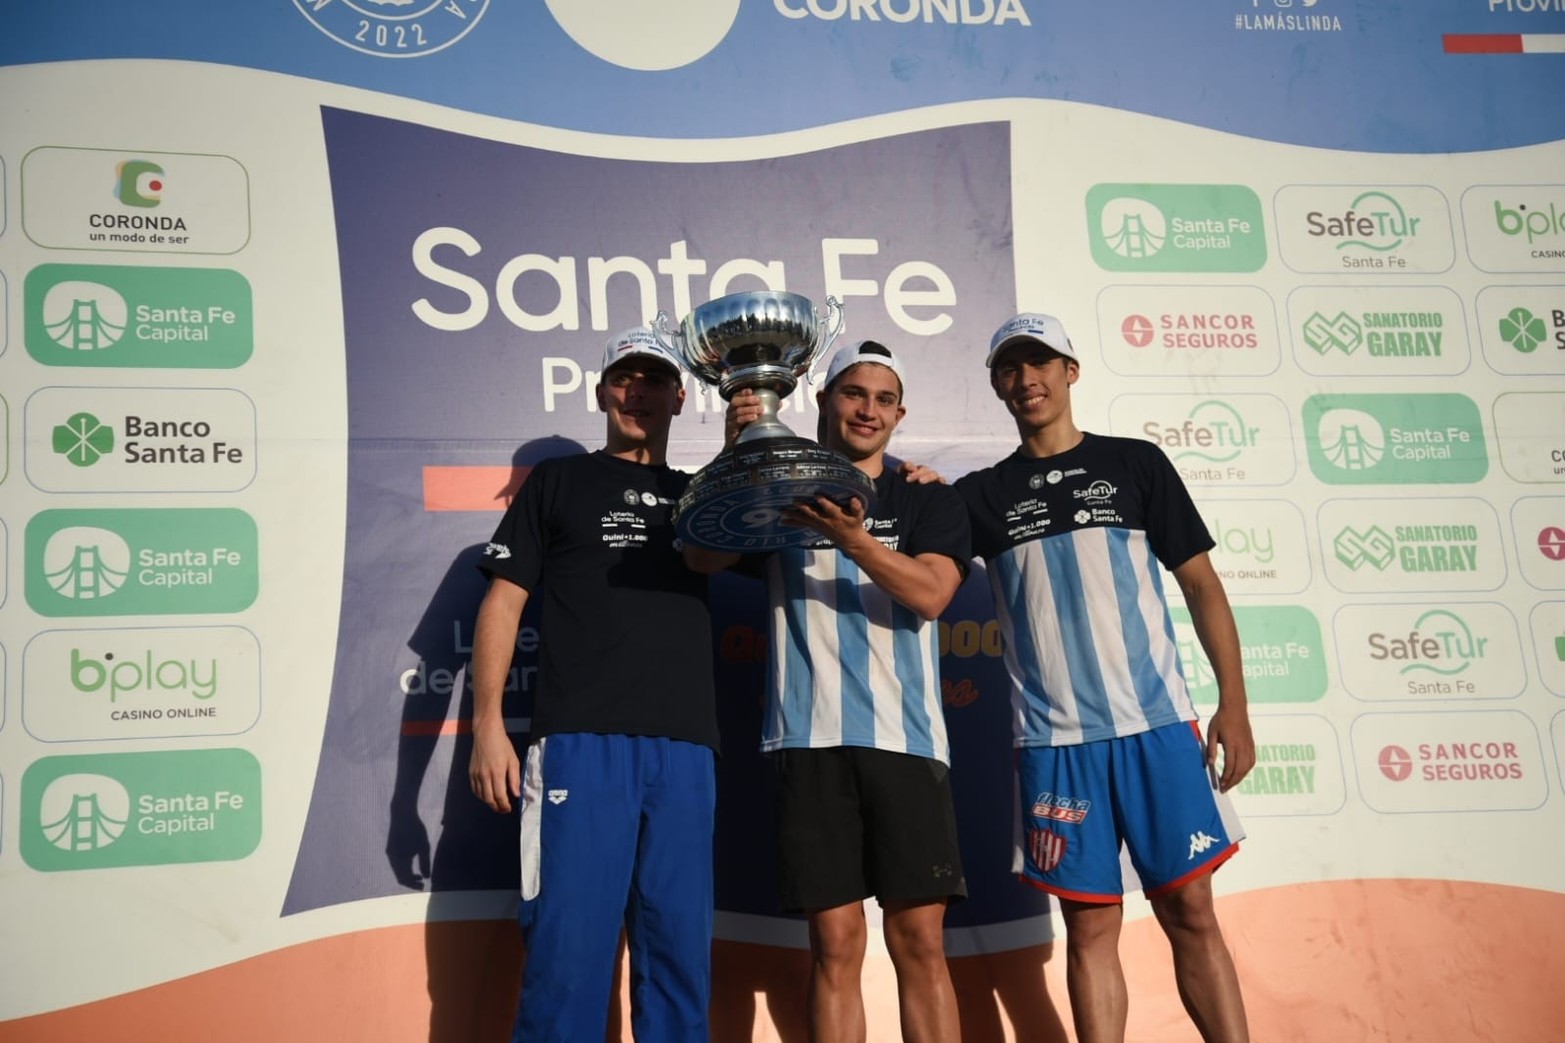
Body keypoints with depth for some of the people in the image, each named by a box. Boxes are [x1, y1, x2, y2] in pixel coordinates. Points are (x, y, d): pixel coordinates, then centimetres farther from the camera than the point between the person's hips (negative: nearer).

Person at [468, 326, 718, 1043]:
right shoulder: (558, 481, 15)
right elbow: (503, 600, 8)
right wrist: (488, 724, -3)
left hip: (684, 747, 3)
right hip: (581, 741, -3)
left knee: (679, 953, 4)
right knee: (569, 950, -7)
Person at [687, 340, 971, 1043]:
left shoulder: (929, 501, 12)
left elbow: (930, 593, -5)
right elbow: (702, 557, -3)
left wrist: (855, 539, -20)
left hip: (906, 739, 0)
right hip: (810, 740, 0)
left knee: (919, 941, 0)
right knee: (835, 943, 0)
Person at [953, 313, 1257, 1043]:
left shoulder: (1136, 463, 7)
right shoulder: (982, 495, 10)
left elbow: (1200, 583, 6)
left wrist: (1233, 702, -1)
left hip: (1158, 725, -1)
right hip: (1054, 741, 1)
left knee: (1190, 912, 1)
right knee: (1091, 925, 3)